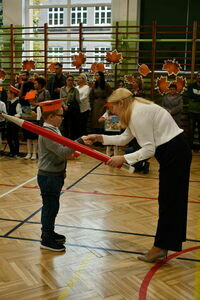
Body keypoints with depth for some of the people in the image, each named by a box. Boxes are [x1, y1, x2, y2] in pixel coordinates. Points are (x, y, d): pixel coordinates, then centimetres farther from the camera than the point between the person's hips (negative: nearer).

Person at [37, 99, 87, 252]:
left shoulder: (54, 130, 10)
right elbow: (62, 151, -28)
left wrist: (62, 170, 21)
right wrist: (80, 141, -25)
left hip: (55, 175, 10)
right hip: (48, 177, -10)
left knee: (52, 206, 19)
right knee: (50, 207, 0)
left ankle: (49, 232, 34)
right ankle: (47, 239, 11)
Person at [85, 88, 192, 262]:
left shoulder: (138, 113, -18)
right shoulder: (136, 109, 12)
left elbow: (149, 149, -20)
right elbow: (124, 138, 19)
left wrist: (124, 159, -16)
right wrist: (99, 138, 14)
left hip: (174, 154, -10)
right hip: (175, 152, 10)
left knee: (169, 201, 0)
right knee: (170, 201, 15)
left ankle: (160, 247, 12)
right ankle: (162, 246, 26)